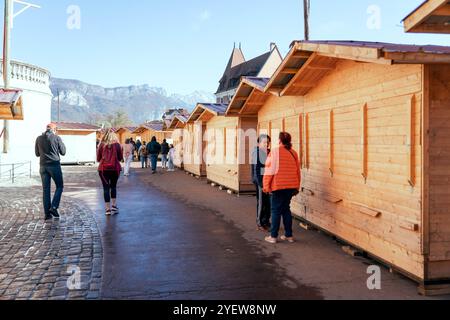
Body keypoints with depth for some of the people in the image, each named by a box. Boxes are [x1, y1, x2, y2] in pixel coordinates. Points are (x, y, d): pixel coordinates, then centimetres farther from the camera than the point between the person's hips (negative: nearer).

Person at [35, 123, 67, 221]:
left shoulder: (39, 139, 6)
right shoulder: (57, 138, -5)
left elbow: (37, 154, 13)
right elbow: (63, 152, 1)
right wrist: (62, 144, 17)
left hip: (43, 166, 4)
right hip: (54, 165, -4)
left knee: (46, 190, 7)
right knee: (59, 186, 10)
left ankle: (47, 214, 7)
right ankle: (54, 207, -6)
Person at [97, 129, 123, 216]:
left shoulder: (102, 145, -1)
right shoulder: (117, 145, -1)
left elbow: (98, 158, 4)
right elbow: (120, 158, 5)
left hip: (103, 168, 0)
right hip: (115, 168, 1)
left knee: (106, 188, 4)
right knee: (113, 187, 17)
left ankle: (108, 209, 3)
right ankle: (114, 206, 13)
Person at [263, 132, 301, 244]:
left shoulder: (275, 152, -9)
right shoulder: (294, 153, 8)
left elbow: (270, 170, -9)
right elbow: (297, 171, 12)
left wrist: (266, 186, -2)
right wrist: (297, 187, 21)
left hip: (279, 186, -5)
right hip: (291, 186, 5)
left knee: (276, 210, 2)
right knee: (286, 209, 15)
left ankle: (273, 236, 4)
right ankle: (289, 235, 17)